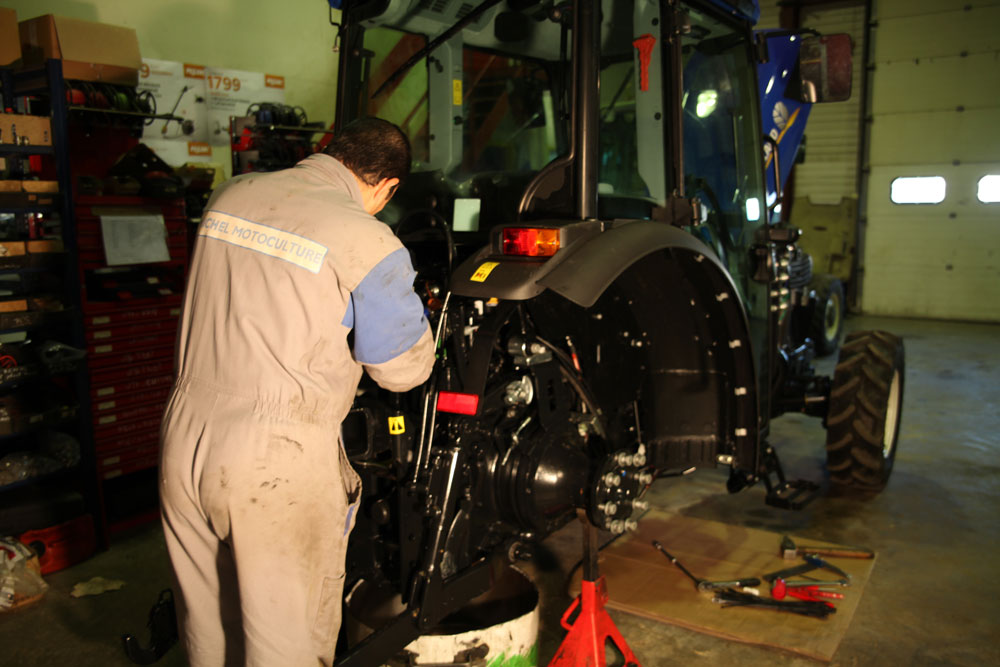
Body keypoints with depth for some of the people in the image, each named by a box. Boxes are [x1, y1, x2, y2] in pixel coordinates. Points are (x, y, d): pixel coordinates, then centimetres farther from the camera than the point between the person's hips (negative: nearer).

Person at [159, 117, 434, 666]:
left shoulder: (229, 195, 6)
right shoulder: (369, 244, -13)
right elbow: (403, 370, -4)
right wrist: (409, 312, 15)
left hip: (182, 438, 6)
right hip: (278, 464, -6)